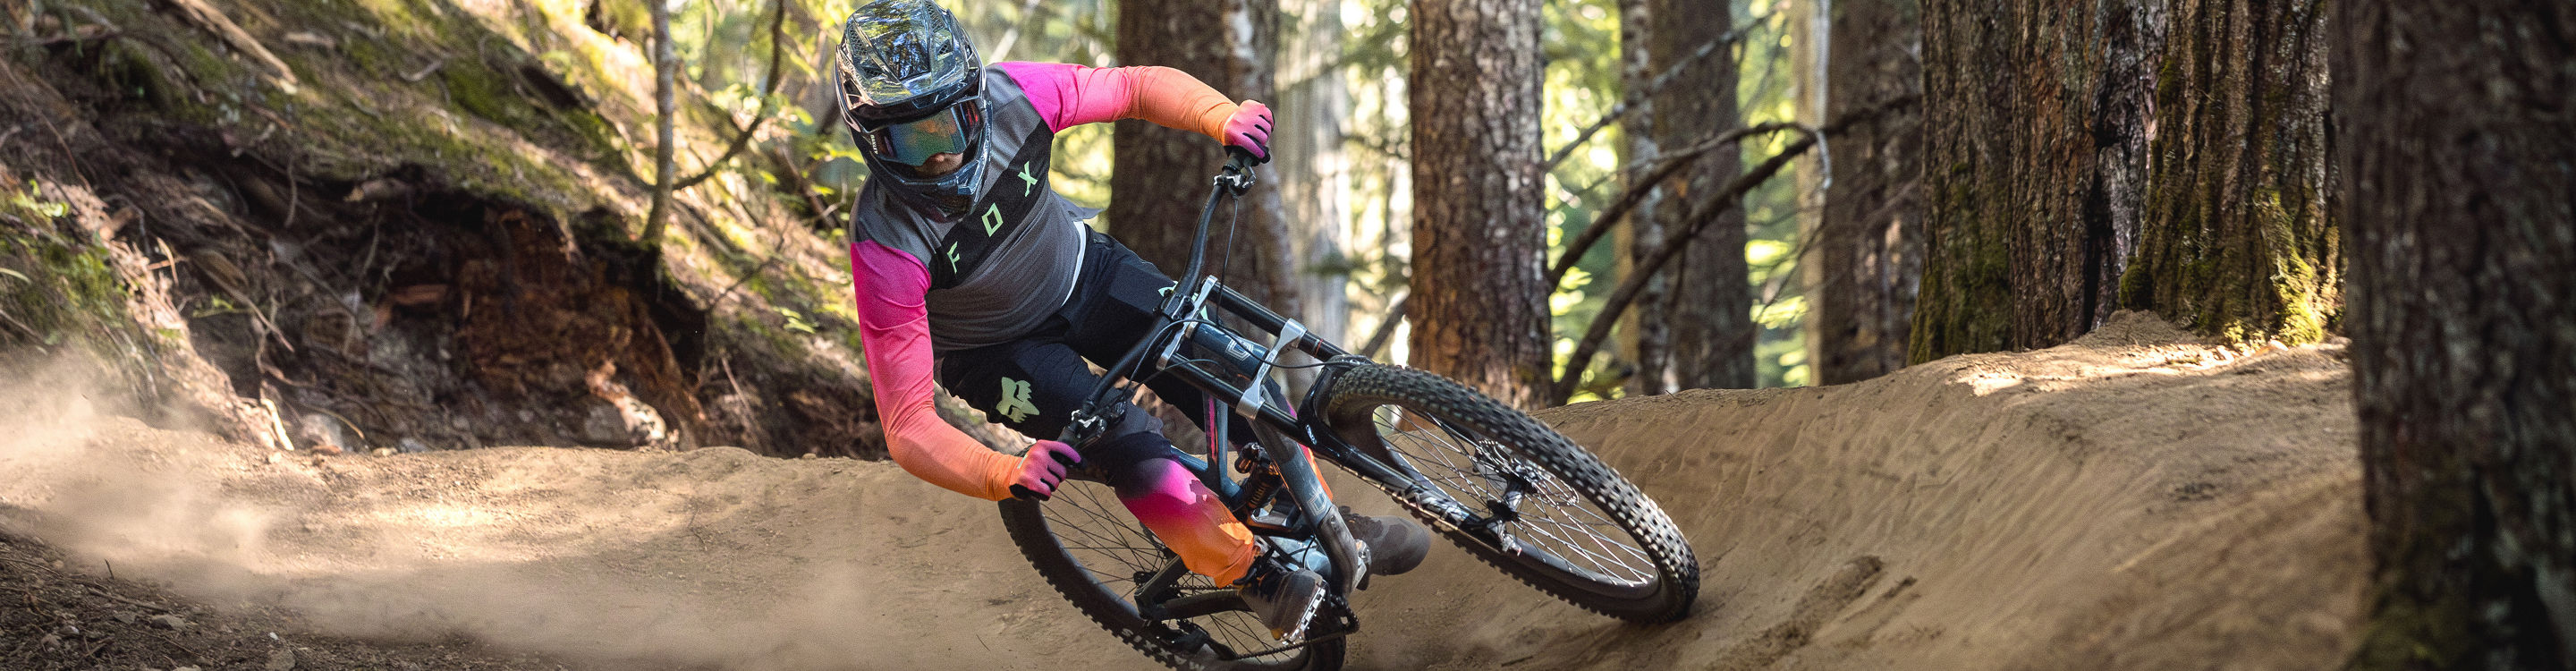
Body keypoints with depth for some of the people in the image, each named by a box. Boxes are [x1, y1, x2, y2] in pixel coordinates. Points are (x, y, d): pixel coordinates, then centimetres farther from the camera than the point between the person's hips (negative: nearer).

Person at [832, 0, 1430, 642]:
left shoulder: (1010, 96, -29)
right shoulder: (887, 245, -36)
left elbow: (1140, 86, -12)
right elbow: (907, 427, -35)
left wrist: (1224, 117, -32)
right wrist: (1003, 476, -53)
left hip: (1078, 270, 3)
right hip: (995, 350, -3)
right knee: (1124, 438, -26)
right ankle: (1258, 574, -11)